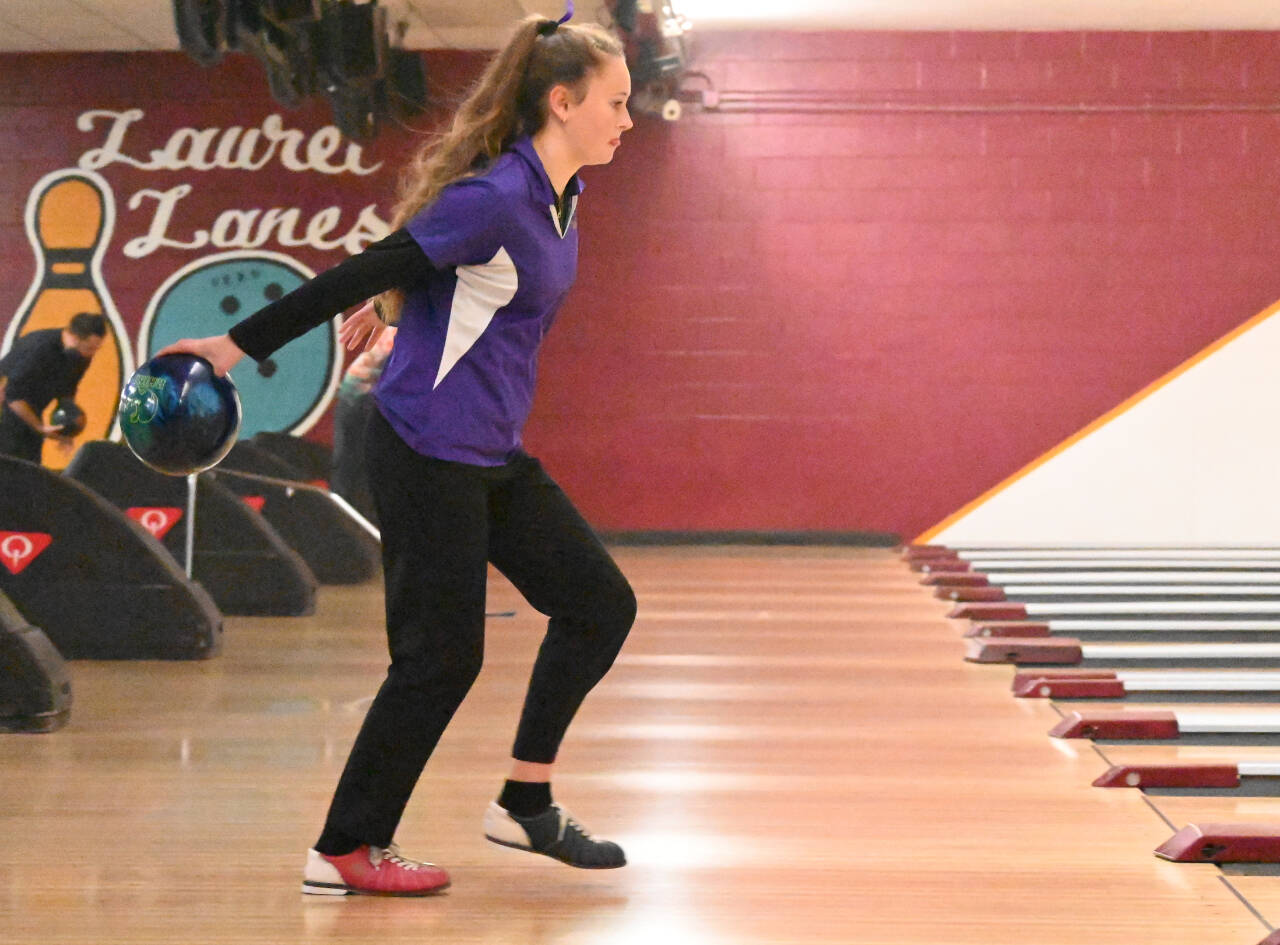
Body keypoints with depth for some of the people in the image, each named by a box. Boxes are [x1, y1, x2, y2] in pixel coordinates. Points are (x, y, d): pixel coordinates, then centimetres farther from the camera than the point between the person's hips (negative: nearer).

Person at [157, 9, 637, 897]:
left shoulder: (561, 196, 7)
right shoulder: (498, 199, -21)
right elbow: (369, 271, -20)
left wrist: (389, 303, 33)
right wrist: (240, 346, -17)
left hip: (494, 456, 9)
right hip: (428, 452, -9)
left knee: (599, 603, 7)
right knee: (441, 657, -4)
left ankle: (526, 804, 18)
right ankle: (344, 852, 9)